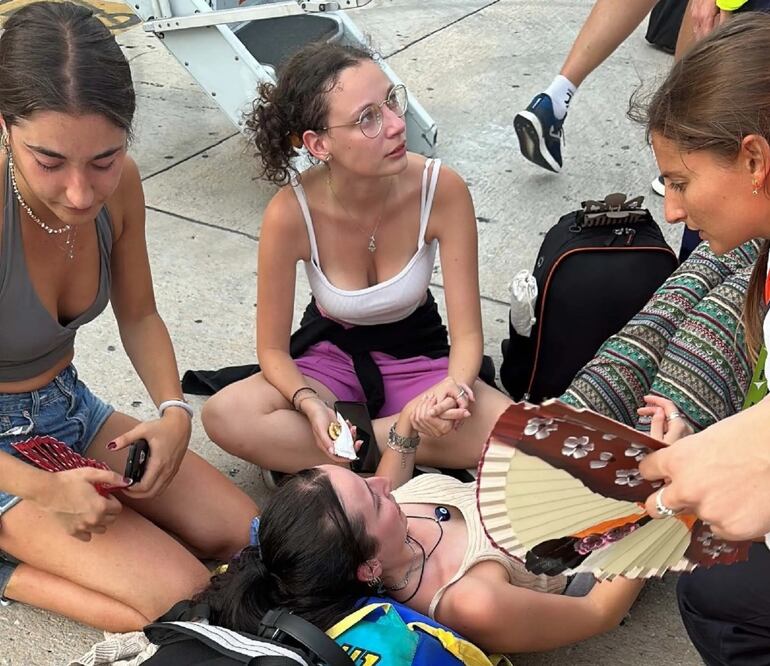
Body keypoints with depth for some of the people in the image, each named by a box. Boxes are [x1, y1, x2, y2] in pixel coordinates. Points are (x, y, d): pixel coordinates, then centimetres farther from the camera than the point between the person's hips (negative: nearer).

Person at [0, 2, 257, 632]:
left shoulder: (119, 185, -13)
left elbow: (138, 317, 4)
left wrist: (175, 413, -12)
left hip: (70, 409, 7)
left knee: (244, 536, 0)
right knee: (186, 599, -17)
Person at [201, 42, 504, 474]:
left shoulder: (442, 190, -23)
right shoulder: (291, 213, -25)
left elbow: (467, 334, -18)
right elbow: (272, 349, -13)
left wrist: (453, 388, -40)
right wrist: (310, 405, -34)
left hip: (418, 358, 1)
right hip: (331, 357, 0)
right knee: (225, 416, -30)